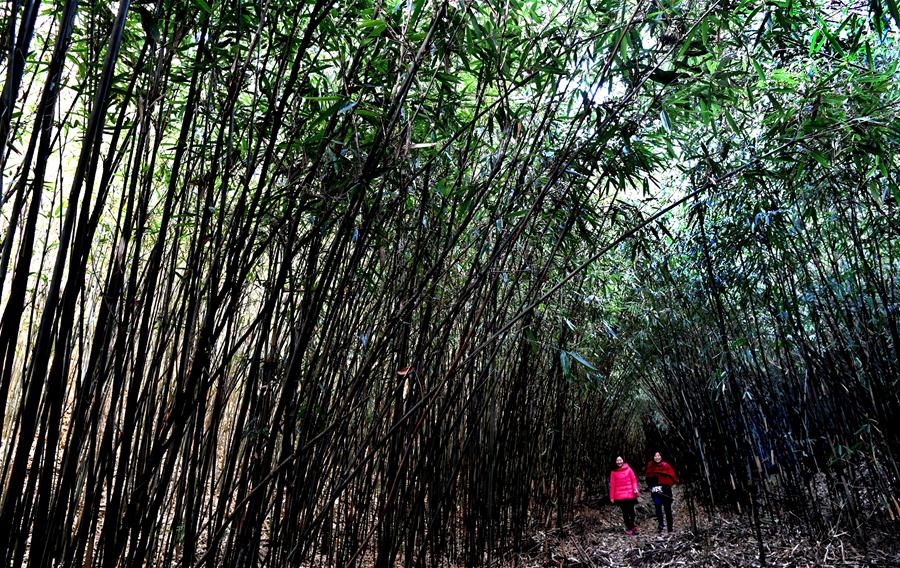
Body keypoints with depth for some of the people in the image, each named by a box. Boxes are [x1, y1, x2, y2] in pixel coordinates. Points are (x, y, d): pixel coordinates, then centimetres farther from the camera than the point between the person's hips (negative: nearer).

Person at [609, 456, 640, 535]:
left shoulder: (628, 469, 1)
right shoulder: (614, 472, 0)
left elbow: (634, 480, 3)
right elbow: (612, 485, 1)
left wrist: (635, 488, -14)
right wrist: (612, 497, -1)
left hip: (630, 495, 0)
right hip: (620, 496, 0)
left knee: (631, 511, 8)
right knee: (625, 512, 4)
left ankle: (632, 526, 28)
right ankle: (628, 528, 16)